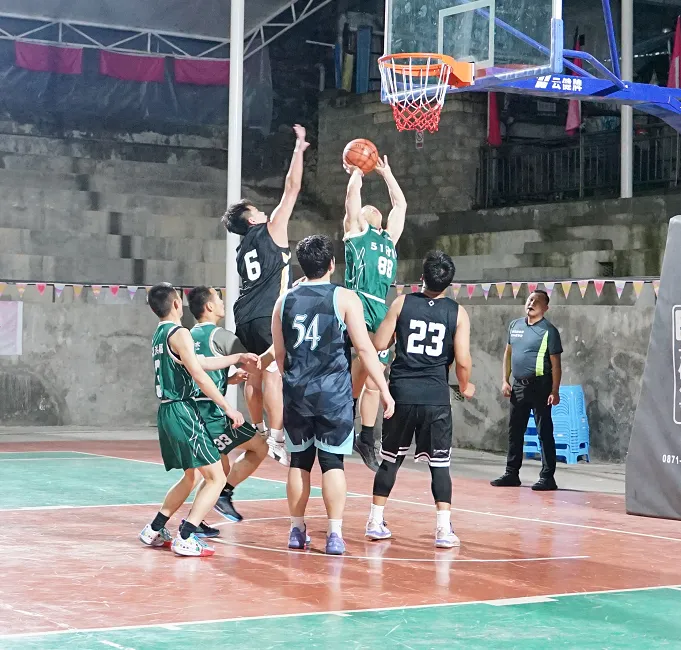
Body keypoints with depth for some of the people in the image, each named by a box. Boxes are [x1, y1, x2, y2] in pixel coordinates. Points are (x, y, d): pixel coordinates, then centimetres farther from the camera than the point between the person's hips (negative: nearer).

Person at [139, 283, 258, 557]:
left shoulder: (159, 336, 16)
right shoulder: (179, 333, -12)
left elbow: (202, 362, 22)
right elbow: (199, 376, -18)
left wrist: (238, 358, 27)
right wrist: (228, 408, -14)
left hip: (166, 412, 10)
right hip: (183, 412, -10)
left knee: (191, 477, 23)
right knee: (216, 478, -6)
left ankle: (154, 531, 24)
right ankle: (185, 538, -13)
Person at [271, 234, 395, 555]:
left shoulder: (285, 301, 7)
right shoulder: (344, 298, -4)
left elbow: (279, 355, 14)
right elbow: (364, 348, -8)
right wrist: (384, 389, -3)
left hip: (296, 392, 3)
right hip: (333, 392, -3)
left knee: (299, 461, 12)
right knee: (332, 462, 0)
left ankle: (297, 531, 19)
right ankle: (335, 535, -4)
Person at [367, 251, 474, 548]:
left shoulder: (402, 303, 0)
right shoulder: (457, 313, -2)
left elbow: (379, 344, 0)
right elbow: (463, 360, -7)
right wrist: (465, 386, 13)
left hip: (401, 393, 1)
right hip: (436, 397, -1)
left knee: (390, 459, 14)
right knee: (439, 464, 5)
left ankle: (376, 522, 20)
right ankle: (444, 529, -2)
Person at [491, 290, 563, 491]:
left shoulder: (549, 331, -7)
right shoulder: (515, 326, 10)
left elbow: (555, 363, -8)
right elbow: (508, 353, 17)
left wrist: (555, 391, -14)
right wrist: (505, 380, 10)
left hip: (540, 386, -6)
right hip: (518, 385, 6)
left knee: (544, 432, -3)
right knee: (514, 431, 12)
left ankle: (547, 477, 0)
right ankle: (512, 474, 21)